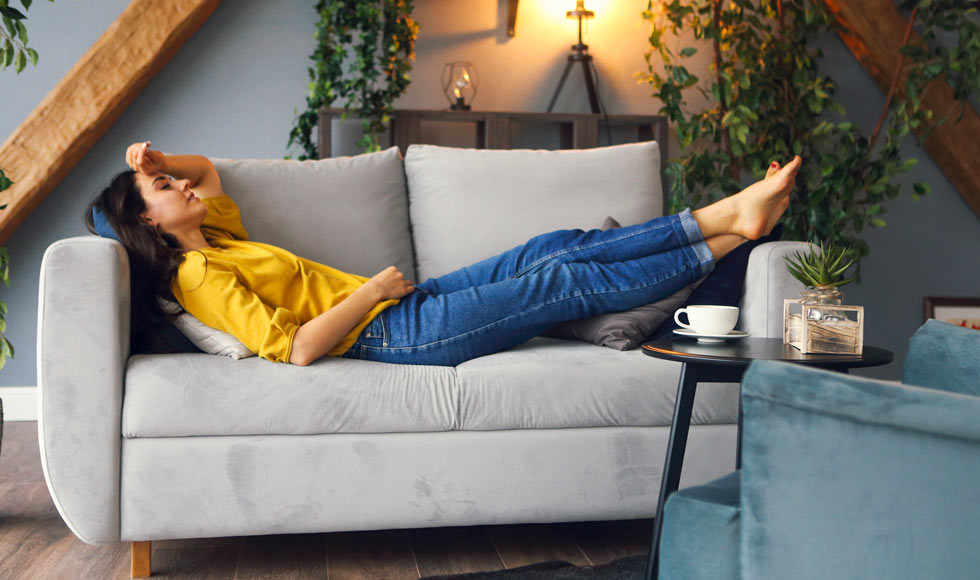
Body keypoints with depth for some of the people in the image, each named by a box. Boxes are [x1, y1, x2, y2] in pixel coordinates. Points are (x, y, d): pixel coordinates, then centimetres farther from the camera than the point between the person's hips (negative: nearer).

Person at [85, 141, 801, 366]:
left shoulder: (215, 239, 15)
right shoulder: (201, 277, -12)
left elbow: (207, 168, 34)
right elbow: (295, 348, -24)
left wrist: (155, 158, 12)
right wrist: (372, 289, -15)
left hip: (405, 301, 9)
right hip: (393, 331, -9)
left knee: (557, 247, 0)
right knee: (565, 281, -10)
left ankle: (727, 214, 2)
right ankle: (722, 242, 2)